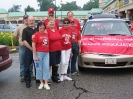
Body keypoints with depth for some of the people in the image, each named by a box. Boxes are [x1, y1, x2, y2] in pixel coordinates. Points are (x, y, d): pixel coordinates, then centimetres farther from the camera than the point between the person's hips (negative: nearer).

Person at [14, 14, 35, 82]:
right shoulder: (20, 27, 0)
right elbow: (15, 35, 7)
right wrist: (20, 40, 6)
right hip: (22, 47, 0)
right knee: (22, 62, 6)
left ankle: (31, 74, 26)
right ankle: (22, 76, 14)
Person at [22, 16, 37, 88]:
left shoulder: (37, 29, 12)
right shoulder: (25, 30, -1)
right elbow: (24, 41, -9)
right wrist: (31, 48, -14)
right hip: (28, 50, -3)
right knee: (27, 66, 2)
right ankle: (27, 81, 13)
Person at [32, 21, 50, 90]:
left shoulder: (47, 34, 7)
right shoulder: (36, 34, -8)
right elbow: (33, 45, -10)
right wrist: (35, 56, -13)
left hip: (46, 53, 5)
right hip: (39, 53, -4)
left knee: (46, 68, 4)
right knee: (39, 68, 5)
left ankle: (46, 84, 10)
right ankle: (41, 83, 18)